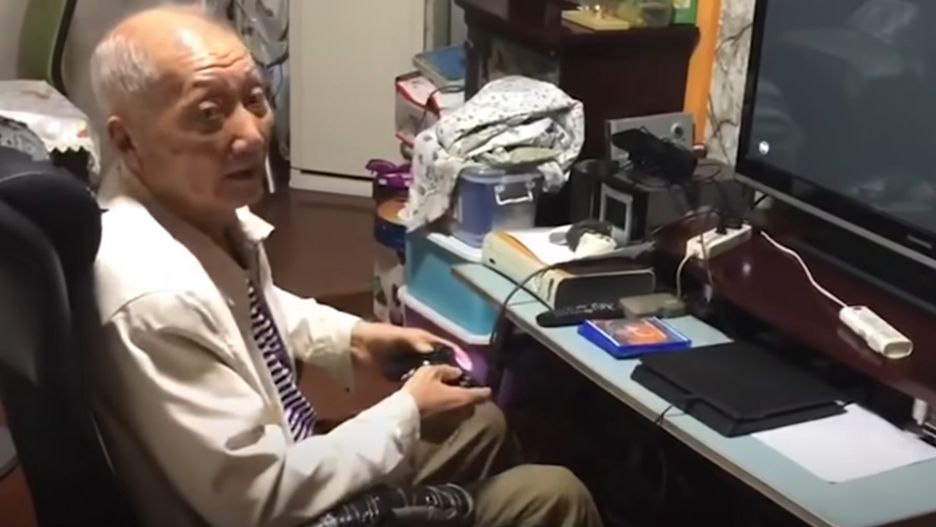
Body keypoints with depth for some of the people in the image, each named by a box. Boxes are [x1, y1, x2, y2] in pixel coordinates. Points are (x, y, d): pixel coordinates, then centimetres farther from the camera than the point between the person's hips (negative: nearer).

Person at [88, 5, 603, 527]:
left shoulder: (207, 205, -8)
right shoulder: (154, 299, -36)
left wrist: (353, 336, 3)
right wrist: (407, 413, -18)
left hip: (284, 466, 9)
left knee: (484, 424, 25)